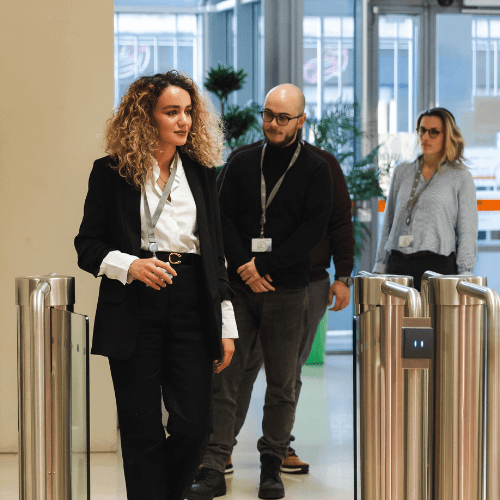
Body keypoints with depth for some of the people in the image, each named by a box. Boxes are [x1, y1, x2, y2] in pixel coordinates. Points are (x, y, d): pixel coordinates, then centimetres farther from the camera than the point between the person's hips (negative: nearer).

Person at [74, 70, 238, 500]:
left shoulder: (201, 172, 12)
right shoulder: (111, 172, 2)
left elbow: (216, 252, 13)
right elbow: (87, 246, 3)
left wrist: (226, 326, 10)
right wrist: (129, 265, -17)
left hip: (191, 307, 3)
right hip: (133, 311, -2)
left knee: (195, 423, -3)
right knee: (142, 429, 1)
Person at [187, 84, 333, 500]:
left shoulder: (315, 170, 3)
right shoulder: (242, 163, 10)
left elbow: (314, 229, -5)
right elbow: (224, 217, 6)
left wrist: (265, 264, -11)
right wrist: (244, 267, -8)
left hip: (288, 291, -1)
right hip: (239, 286, 2)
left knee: (283, 384, 4)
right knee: (224, 379, -3)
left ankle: (272, 465, 15)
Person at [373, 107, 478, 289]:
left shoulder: (461, 177, 5)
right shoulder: (402, 171, 16)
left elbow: (467, 231, 3)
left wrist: (464, 278, -4)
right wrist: (380, 265, 14)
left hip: (438, 265, -3)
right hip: (397, 264, 3)